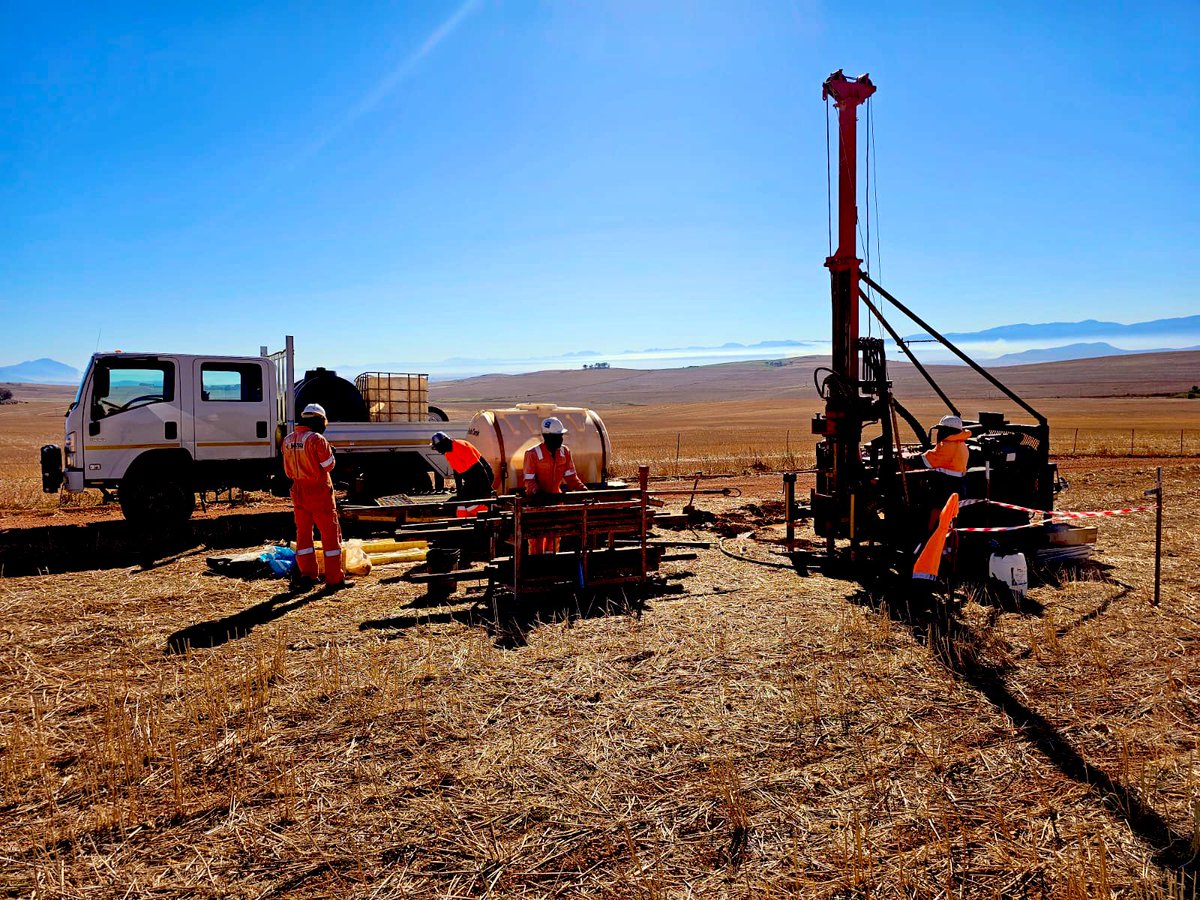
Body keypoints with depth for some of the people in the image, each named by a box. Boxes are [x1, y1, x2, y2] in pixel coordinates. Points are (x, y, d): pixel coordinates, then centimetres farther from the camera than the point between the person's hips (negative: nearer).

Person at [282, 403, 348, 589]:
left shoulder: (288, 440, 6)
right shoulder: (317, 439, -16)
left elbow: (288, 471, 12)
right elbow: (329, 465, -11)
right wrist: (328, 452, 7)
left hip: (298, 491, 6)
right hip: (319, 491, -6)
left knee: (303, 532, 16)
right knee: (330, 533, 1)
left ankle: (307, 572, 18)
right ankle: (334, 578, 3)